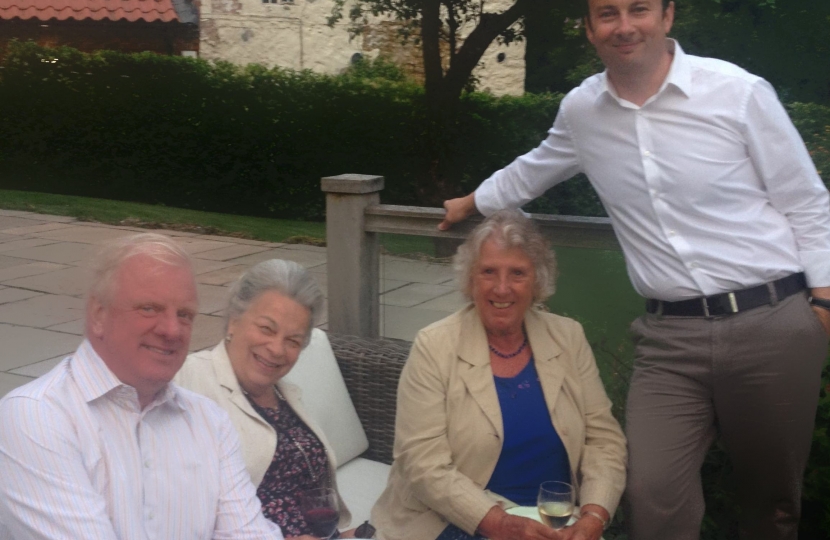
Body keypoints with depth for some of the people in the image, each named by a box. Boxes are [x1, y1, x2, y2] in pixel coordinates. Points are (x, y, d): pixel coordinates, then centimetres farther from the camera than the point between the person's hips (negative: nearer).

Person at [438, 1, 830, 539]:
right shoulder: (581, 110, 7)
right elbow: (534, 168, 29)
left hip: (772, 323, -2)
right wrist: (473, 202, 42)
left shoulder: (739, 92, -5)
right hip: (671, 335, 2)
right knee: (655, 495, -11)